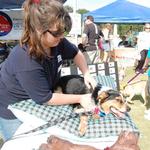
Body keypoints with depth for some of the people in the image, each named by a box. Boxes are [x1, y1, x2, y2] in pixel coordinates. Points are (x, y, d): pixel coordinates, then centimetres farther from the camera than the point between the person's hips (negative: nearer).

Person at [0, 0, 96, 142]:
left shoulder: (56, 41, -18)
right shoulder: (25, 61, -38)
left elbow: (76, 53, 4)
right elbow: (45, 99, -27)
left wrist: (86, 74, -12)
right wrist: (80, 98, -21)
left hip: (35, 103, 6)